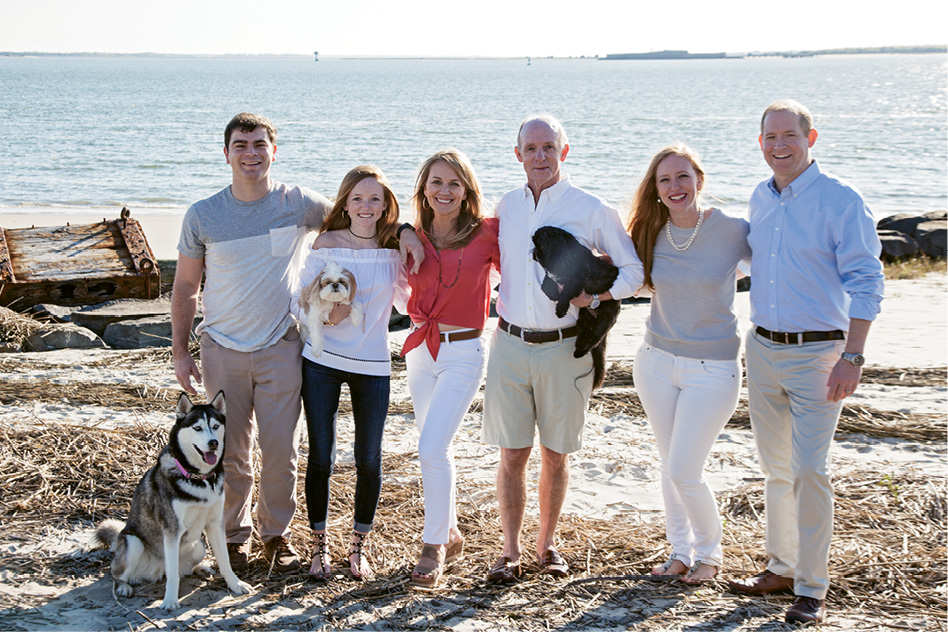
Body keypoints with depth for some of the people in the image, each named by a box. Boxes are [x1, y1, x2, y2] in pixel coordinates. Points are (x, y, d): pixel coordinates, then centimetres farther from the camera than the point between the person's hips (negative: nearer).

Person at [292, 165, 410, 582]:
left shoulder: (395, 248, 1)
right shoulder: (327, 243, -3)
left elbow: (409, 301, 8)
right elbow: (300, 302, -2)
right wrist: (326, 314, -21)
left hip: (373, 364, 1)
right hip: (322, 362, -1)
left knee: (369, 458, 5)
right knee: (320, 457, 3)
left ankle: (358, 546, 22)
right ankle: (320, 546, 18)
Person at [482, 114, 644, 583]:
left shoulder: (591, 210, -3)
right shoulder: (506, 206, 8)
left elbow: (633, 271, 2)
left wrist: (595, 294, -13)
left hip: (563, 348, -2)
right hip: (510, 345, 2)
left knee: (555, 453, 8)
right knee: (512, 454, 3)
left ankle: (547, 543, 24)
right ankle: (510, 551, 12)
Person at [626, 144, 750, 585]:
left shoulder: (733, 232, -13)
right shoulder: (652, 235, -2)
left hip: (712, 369, -4)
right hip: (656, 362, 4)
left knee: (683, 473, -5)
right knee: (670, 466, 12)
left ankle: (710, 551, 20)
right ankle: (680, 550, 31)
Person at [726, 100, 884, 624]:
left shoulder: (840, 201, -11)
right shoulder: (760, 198, 9)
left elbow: (865, 282, -13)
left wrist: (852, 357, -18)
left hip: (817, 353, -6)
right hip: (762, 348, 6)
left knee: (810, 471, -8)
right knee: (776, 467, 13)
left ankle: (811, 589, 1)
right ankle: (782, 567, 25)